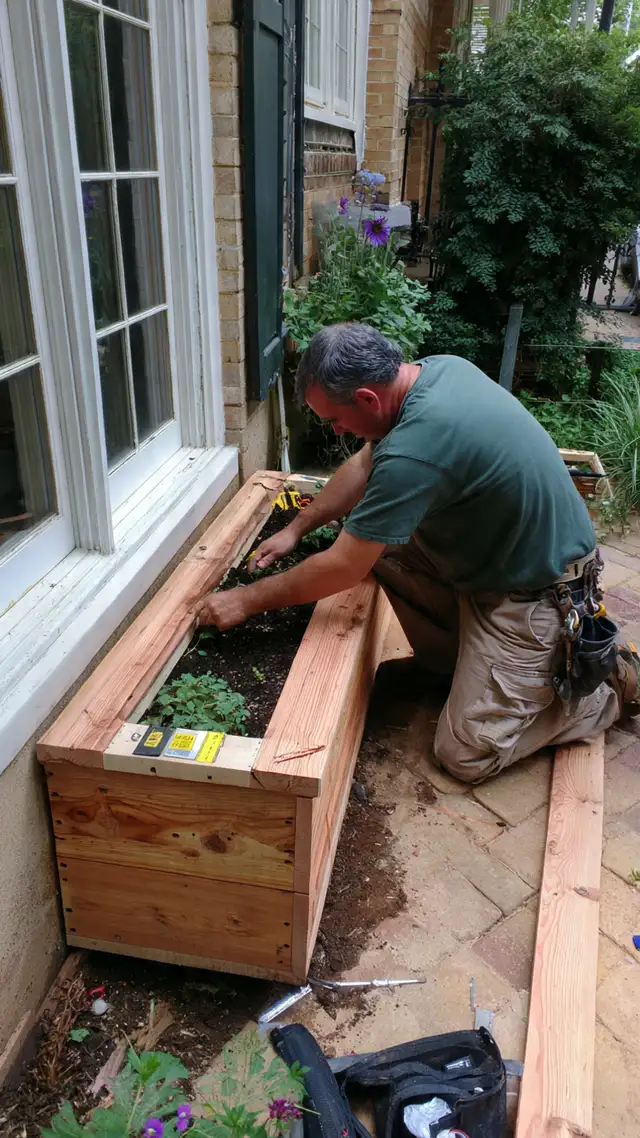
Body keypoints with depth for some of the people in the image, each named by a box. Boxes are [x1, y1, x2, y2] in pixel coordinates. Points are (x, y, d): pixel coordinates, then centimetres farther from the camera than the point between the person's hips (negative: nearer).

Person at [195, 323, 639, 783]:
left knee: (467, 754, -5)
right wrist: (296, 529, 11)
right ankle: (463, 661, 16)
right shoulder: (436, 367, -5)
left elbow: (343, 569, -23)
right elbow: (366, 464, 10)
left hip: (540, 593, -9)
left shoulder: (415, 450, -33)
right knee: (381, 542, 3)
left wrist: (246, 600, -10)